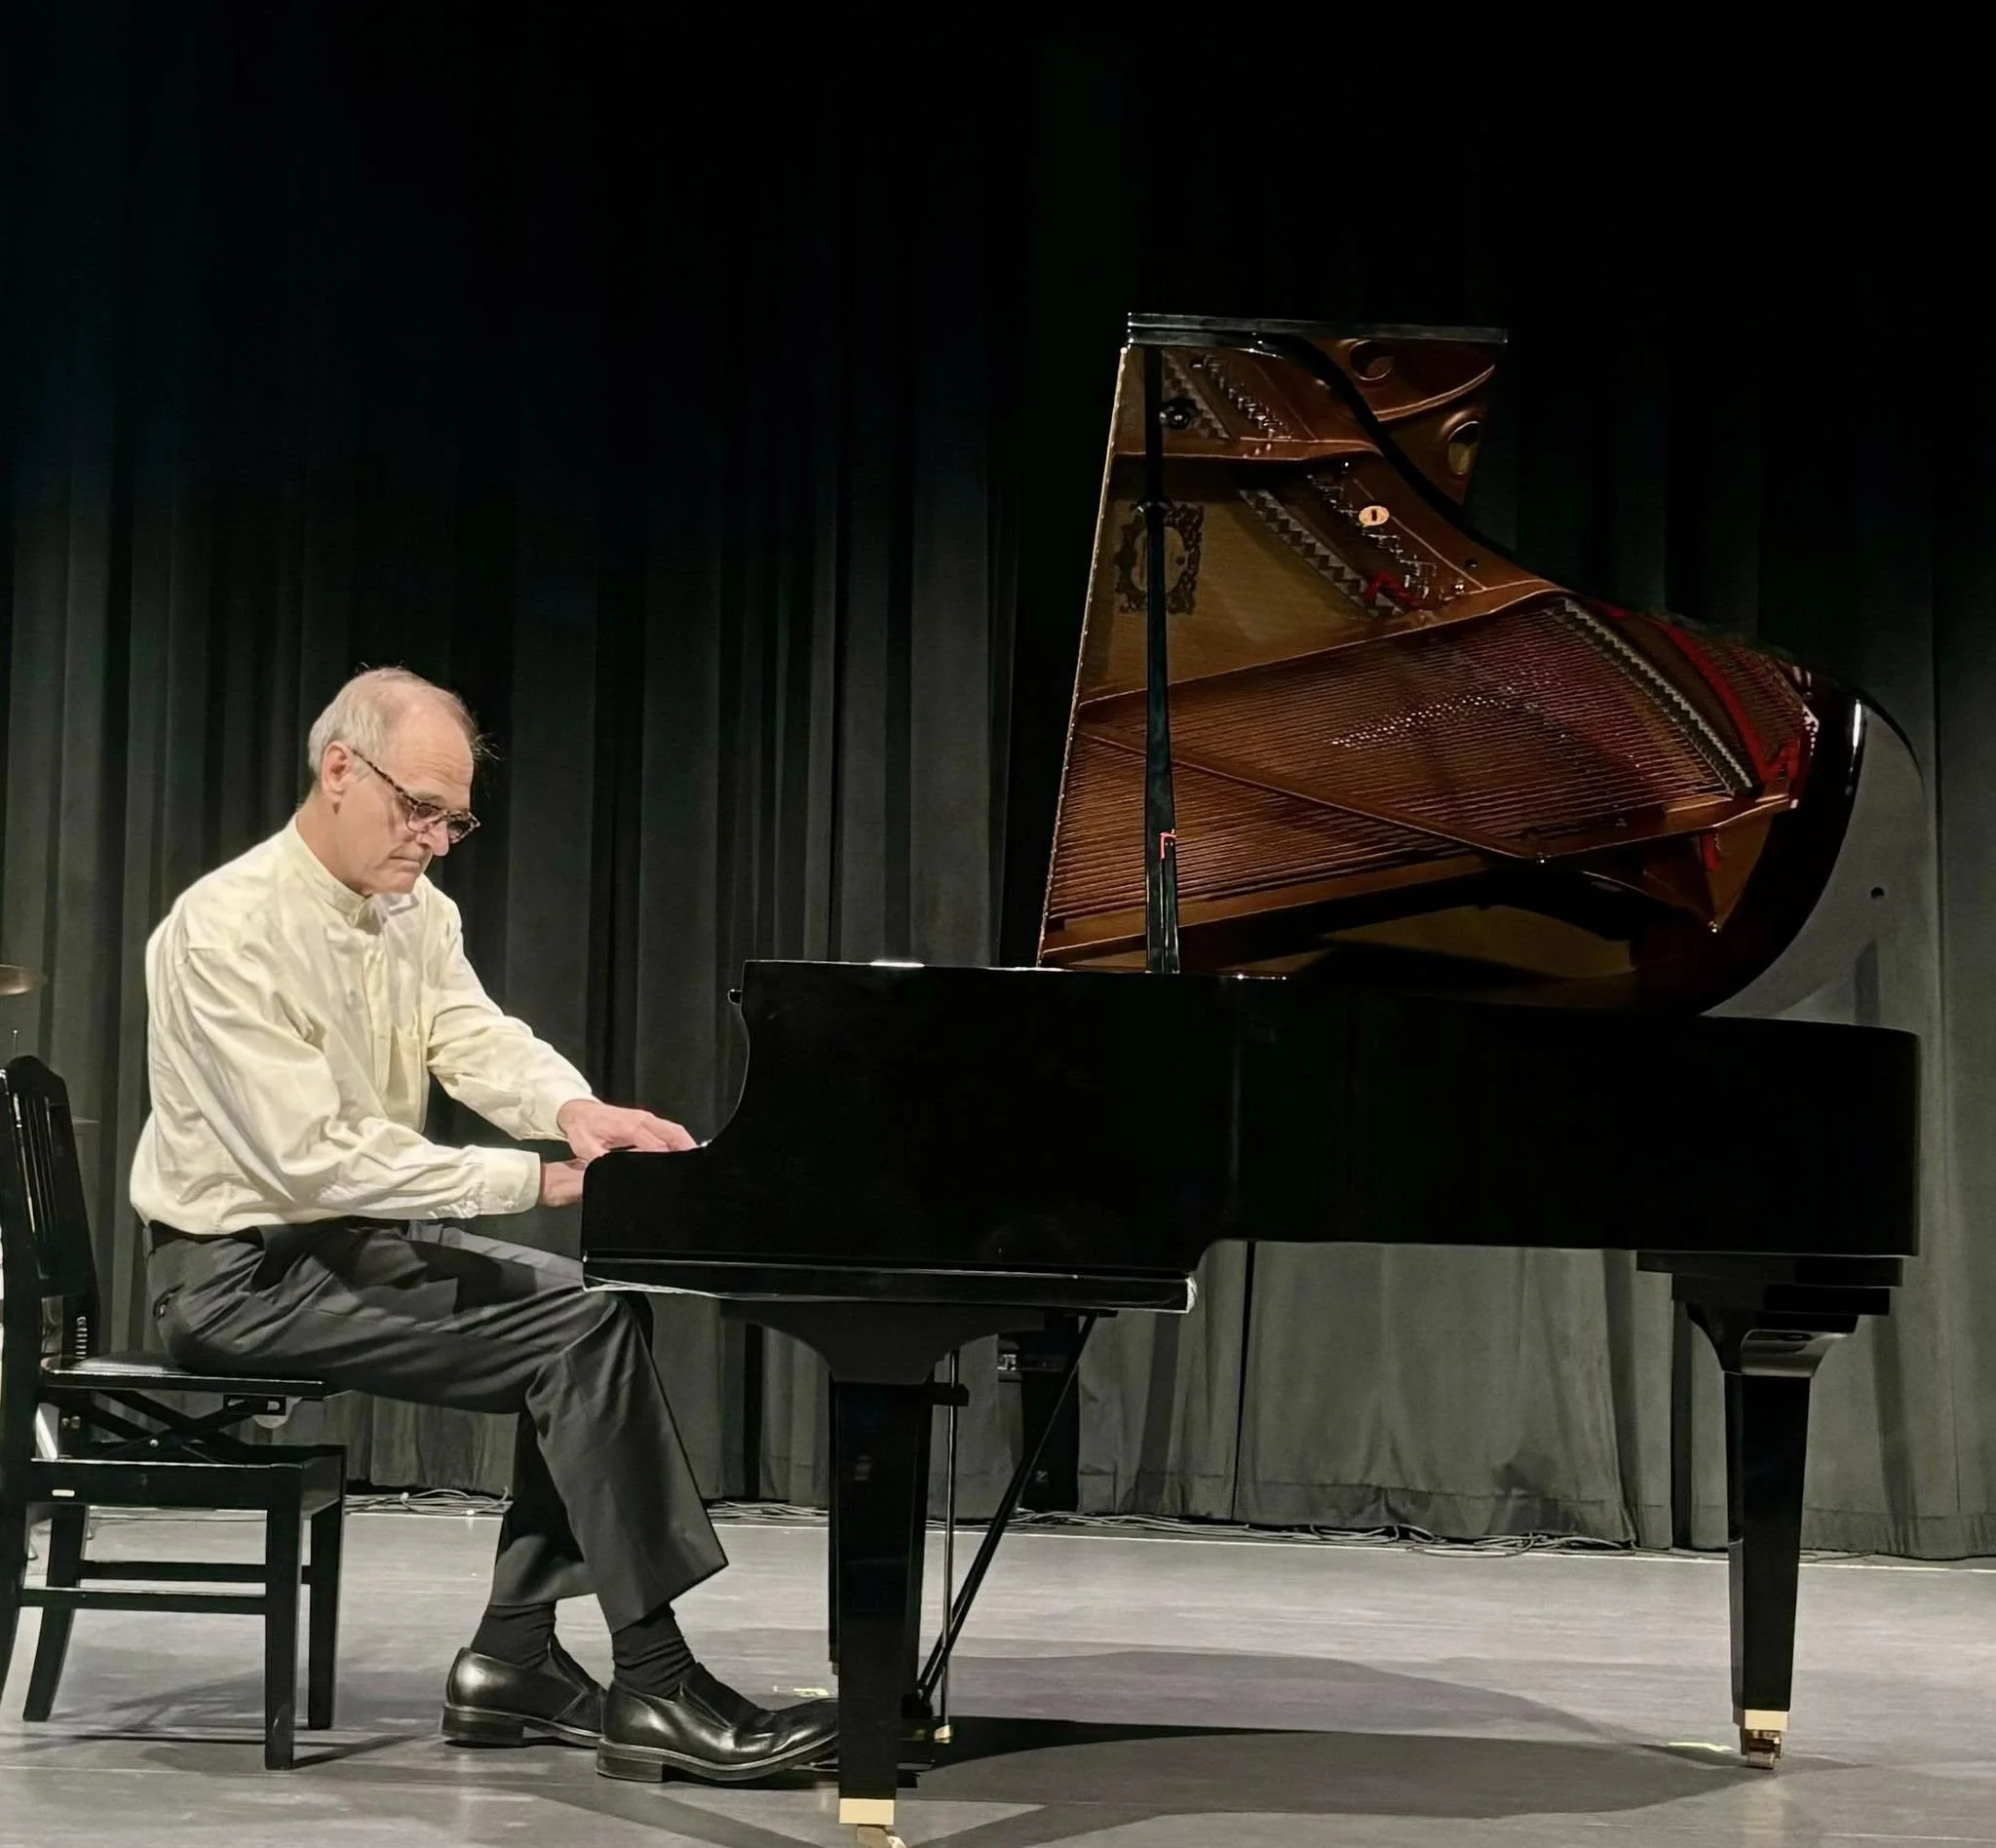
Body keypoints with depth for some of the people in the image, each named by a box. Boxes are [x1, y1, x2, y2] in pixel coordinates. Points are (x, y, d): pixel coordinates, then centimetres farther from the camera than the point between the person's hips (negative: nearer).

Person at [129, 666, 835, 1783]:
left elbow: (480, 1042, -4)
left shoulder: (414, 912, 7)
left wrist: (575, 1111, -28)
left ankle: (514, 1659, 2)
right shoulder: (229, 929, -21)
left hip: (361, 1237, 9)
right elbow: (312, 1155, -27)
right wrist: (539, 1179, -27)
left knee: (599, 1303, 0)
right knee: (582, 1335, -19)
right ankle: (654, 1690, -15)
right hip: (250, 1272, -9)